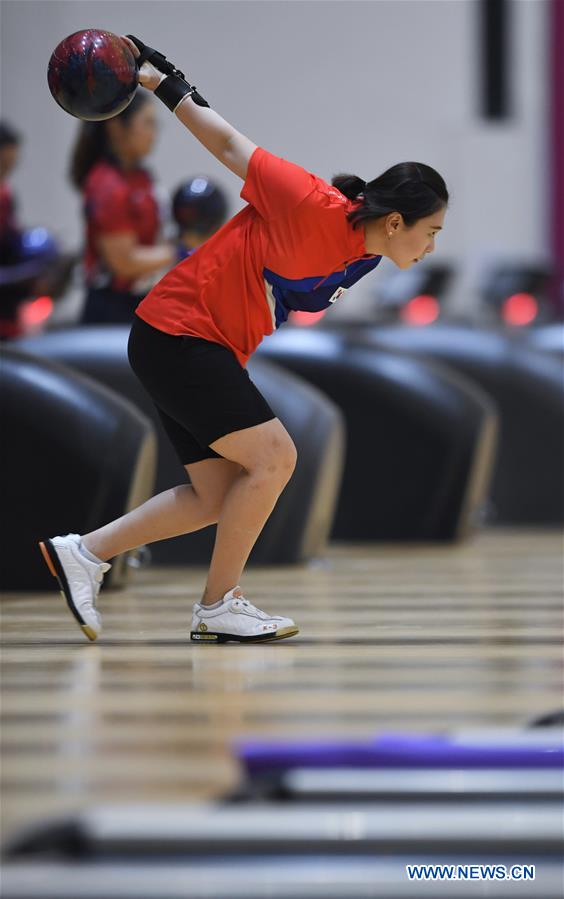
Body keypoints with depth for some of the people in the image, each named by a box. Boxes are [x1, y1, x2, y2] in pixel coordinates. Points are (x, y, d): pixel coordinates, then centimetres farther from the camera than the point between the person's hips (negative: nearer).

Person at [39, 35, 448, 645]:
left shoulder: (362, 258, 3)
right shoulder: (316, 209, -23)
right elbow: (231, 147, -15)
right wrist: (161, 80, -12)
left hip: (209, 352, 10)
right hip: (175, 335, -10)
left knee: (220, 497, 7)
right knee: (273, 457, -15)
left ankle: (84, 553, 14)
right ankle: (218, 608, -5)